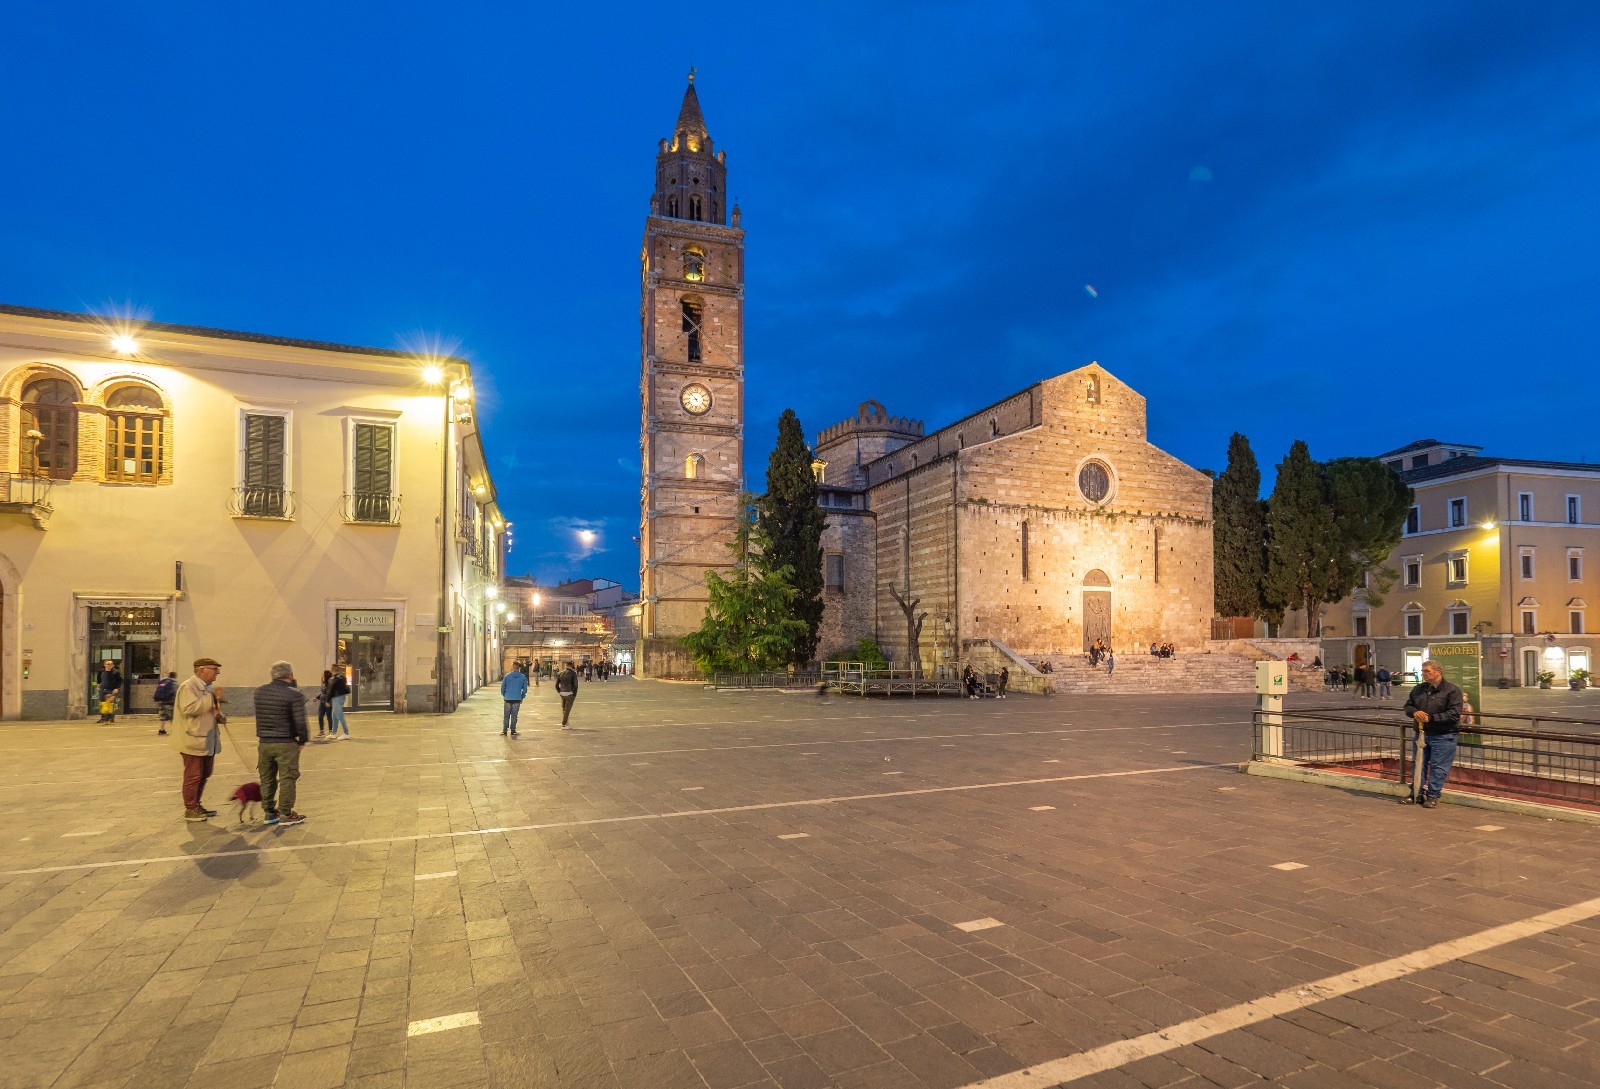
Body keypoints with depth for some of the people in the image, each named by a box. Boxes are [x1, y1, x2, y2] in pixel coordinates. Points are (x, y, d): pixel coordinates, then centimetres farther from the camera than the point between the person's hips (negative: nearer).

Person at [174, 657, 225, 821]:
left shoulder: (209, 688, 15)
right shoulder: (188, 687, -14)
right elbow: (189, 708, -28)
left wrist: (220, 716, 7)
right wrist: (212, 697, -29)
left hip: (208, 740, 9)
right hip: (193, 739, -9)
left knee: (204, 774, 15)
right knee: (193, 775, -2)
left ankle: (196, 805, 27)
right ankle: (190, 809, 8)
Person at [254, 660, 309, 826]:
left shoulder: (259, 692, 5)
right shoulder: (294, 695, -13)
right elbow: (300, 722, -16)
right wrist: (303, 738, -2)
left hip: (264, 743, 6)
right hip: (286, 744, -6)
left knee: (267, 779, 16)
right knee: (288, 779, 3)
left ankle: (269, 812, 25)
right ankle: (286, 815, 7)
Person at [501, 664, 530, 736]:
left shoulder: (507, 676, -6)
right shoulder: (523, 677, -3)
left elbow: (502, 687, -1)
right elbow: (525, 689, 1)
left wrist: (504, 695, 14)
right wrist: (522, 697, 13)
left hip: (508, 698, 0)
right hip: (517, 699, 0)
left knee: (506, 715, 10)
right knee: (514, 715, 7)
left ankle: (504, 731, 12)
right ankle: (513, 731, 9)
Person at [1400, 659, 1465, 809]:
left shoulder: (1452, 691, -9)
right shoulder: (1419, 689, 10)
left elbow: (1454, 714, -17)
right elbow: (1408, 706, 14)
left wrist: (1431, 718, -21)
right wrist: (1414, 712, -9)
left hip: (1443, 736, -6)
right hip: (1422, 733, 6)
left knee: (1438, 767, 0)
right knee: (1419, 764, 10)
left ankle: (1433, 795, 9)